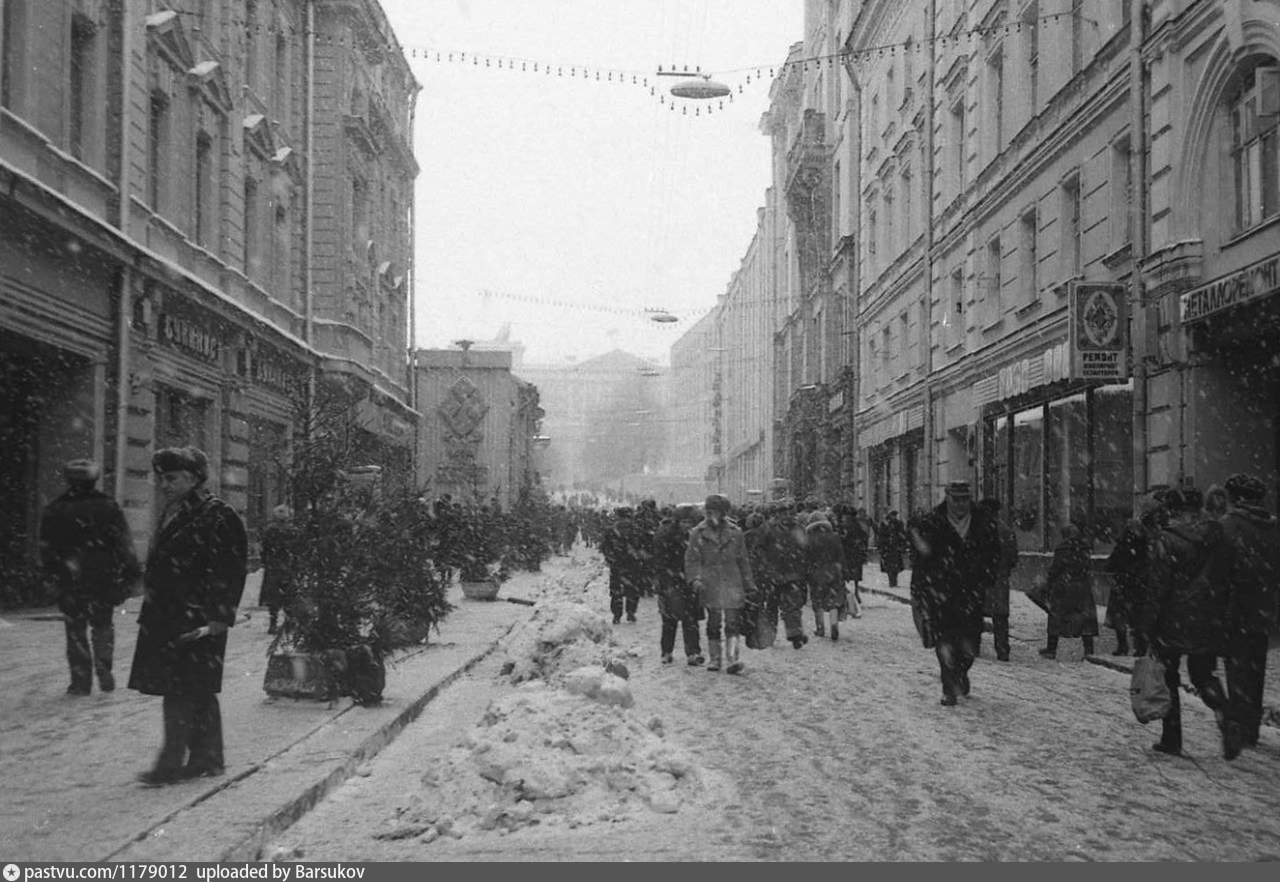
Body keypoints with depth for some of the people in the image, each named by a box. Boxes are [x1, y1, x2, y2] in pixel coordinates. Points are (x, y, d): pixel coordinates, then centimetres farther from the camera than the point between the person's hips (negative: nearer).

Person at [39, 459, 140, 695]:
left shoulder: (55, 510, 0)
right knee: (103, 626, 16)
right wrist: (130, 574, 0)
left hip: (69, 581, 0)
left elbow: (46, 548, 2)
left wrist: (52, 575, 12)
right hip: (104, 579, 0)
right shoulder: (108, 507, -2)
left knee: (75, 631, 8)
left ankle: (81, 681, 7)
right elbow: (124, 545, -4)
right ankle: (104, 670, 3)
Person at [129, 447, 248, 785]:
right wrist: (150, 613, 18)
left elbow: (230, 571, -14)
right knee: (196, 691, 12)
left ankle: (172, 761, -2)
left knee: (181, 690, -7)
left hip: (196, 620, -8)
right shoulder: (172, 514, 15)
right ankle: (207, 758, 20)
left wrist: (216, 619, -18)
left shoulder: (216, 515, -11)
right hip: (167, 617, 8)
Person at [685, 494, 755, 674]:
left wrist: (749, 585, 12)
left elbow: (743, 561, 13)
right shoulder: (698, 533, 3)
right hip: (710, 584, 0)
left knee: (733, 623, -8)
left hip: (732, 583, 0)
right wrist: (694, 579, -16)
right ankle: (715, 659, 15)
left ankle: (732, 659, -14)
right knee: (713, 622, 5)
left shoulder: (734, 532, 8)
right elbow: (692, 559, 1)